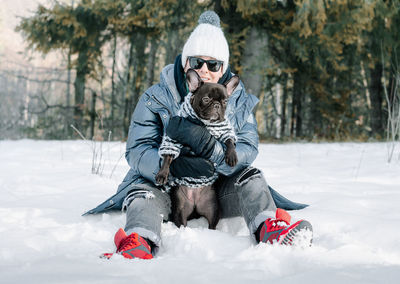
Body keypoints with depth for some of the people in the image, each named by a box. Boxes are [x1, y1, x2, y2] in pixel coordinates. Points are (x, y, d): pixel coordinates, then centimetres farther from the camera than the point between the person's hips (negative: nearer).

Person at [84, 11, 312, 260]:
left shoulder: (239, 102, 1)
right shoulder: (156, 99, -5)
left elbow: (247, 151, -13)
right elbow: (137, 151, -15)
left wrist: (209, 148, -36)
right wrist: (171, 165, -39)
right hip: (166, 187, -2)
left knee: (250, 177, -23)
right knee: (141, 192, -33)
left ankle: (271, 231, -41)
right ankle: (138, 245, -61)